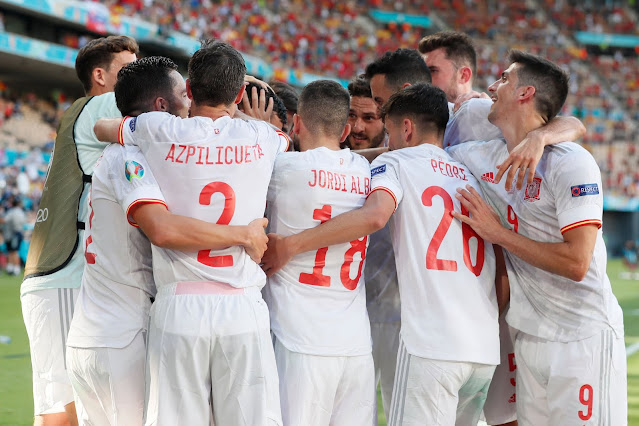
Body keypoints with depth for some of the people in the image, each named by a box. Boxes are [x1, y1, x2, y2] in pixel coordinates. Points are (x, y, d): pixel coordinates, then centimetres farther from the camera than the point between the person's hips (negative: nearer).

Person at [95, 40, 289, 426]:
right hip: (245, 308, 1)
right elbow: (292, 140, 31)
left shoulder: (159, 131, 0)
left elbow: (102, 127, 22)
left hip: (179, 309, -1)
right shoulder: (261, 138, 5)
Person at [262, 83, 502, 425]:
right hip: (486, 348, 6)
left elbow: (375, 214, -16)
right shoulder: (472, 176, 22)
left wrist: (290, 245, -14)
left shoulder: (394, 162, 5)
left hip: (431, 343, -6)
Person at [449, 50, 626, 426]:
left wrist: (497, 233, -15)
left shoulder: (571, 162, -14)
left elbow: (576, 263, -21)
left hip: (584, 338, -7)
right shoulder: (485, 157, 8)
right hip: (531, 336, 7)